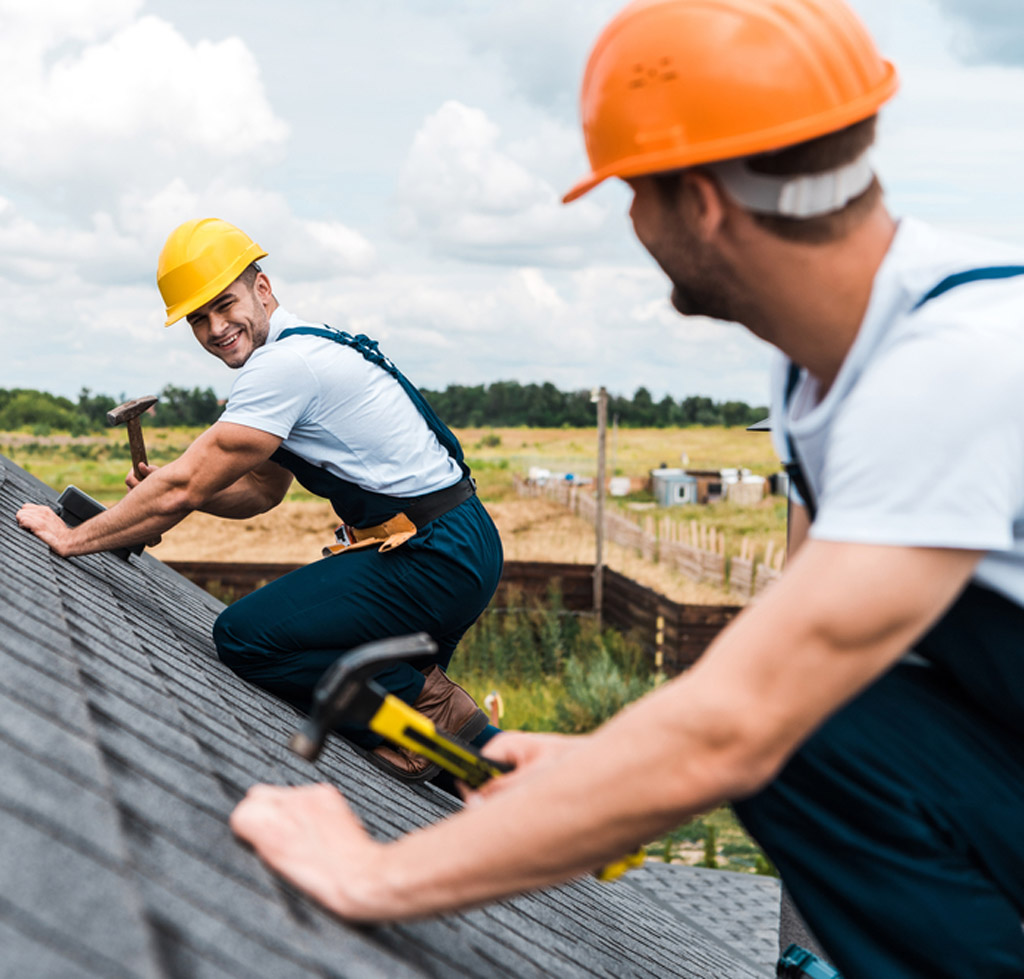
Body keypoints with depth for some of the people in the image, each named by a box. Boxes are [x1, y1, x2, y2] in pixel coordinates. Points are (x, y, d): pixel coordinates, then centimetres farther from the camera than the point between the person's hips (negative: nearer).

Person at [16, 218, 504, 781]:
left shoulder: (285, 364, -17)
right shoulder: (303, 351, 16)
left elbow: (183, 488, -16)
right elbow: (262, 490, 21)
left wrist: (72, 539, -5)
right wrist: (167, 491, 5)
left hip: (438, 559, -10)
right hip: (455, 546, 10)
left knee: (245, 635, -13)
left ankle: (428, 702, -6)